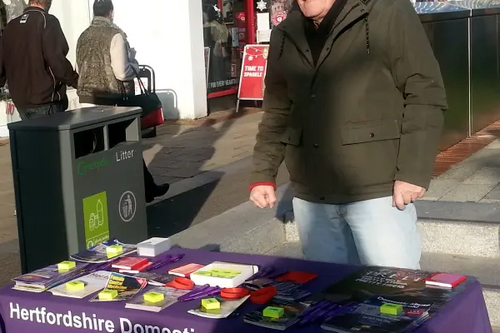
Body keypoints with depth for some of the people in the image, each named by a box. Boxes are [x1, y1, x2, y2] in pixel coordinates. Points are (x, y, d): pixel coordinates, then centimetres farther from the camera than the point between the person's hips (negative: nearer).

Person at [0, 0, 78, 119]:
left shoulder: (11, 26, 9)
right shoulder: (47, 21, -10)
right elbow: (57, 60, -17)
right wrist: (77, 81, -7)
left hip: (20, 100, 6)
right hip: (45, 100, -6)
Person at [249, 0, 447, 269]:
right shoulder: (285, 36, 11)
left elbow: (425, 94, -9)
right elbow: (277, 112, 17)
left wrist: (413, 171, -15)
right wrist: (263, 174, 8)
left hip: (378, 190, -5)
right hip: (311, 196, 5)